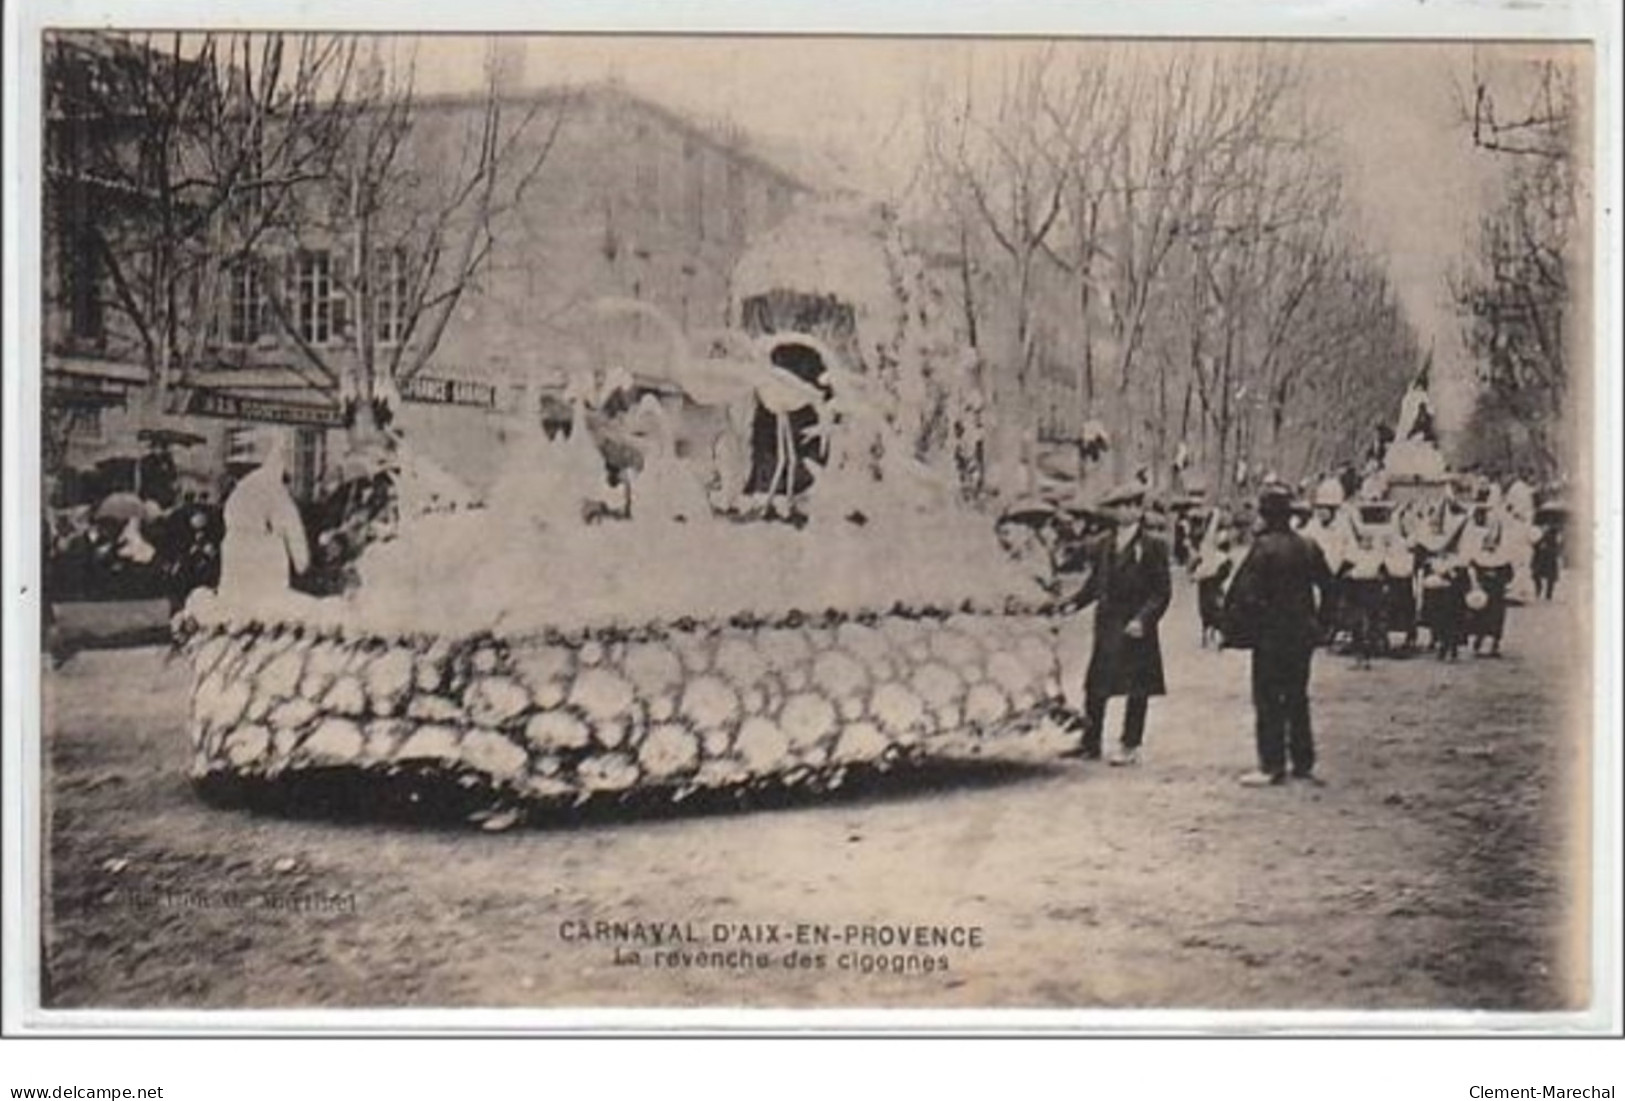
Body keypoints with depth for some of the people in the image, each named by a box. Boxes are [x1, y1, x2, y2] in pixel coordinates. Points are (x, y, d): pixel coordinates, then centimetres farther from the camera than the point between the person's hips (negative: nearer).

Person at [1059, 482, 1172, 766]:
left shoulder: (1152, 546, -6)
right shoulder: (1103, 545, 9)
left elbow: (1162, 591, -8)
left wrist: (1143, 618, -19)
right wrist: (1072, 604, 1)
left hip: (1135, 627, -5)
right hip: (1107, 627, 5)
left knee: (1137, 690, 1)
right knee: (1095, 687, 7)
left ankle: (1130, 747, 9)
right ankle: (1090, 743, 17)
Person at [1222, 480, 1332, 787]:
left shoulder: (1264, 547, -16)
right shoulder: (1308, 547, 3)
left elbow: (1246, 592, -19)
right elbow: (1327, 585, 12)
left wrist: (1234, 623, -8)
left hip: (1271, 634, -6)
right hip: (1303, 632, 6)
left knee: (1268, 701, 1)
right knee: (1297, 697, 14)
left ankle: (1272, 767, 1)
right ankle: (1303, 763, 18)